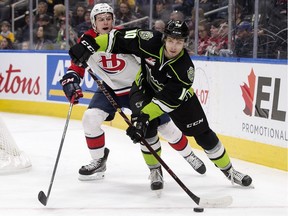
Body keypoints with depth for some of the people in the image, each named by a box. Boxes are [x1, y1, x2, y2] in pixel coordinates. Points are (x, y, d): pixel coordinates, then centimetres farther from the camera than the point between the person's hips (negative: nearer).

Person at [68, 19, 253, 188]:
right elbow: (120, 37, -28)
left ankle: (229, 170, 16)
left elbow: (167, 100, -35)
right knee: (147, 127, -22)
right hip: (146, 86, 1)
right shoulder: (151, 41, -33)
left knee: (203, 134, -1)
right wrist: (90, 45, -38)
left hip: (176, 93, -1)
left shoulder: (185, 68, -35)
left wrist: (146, 115, -44)